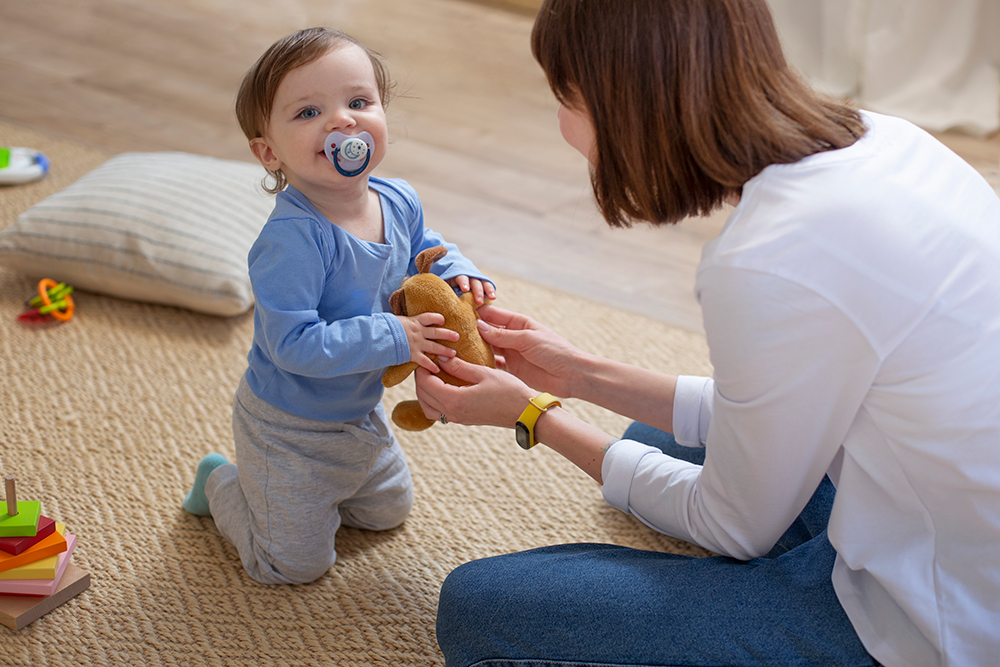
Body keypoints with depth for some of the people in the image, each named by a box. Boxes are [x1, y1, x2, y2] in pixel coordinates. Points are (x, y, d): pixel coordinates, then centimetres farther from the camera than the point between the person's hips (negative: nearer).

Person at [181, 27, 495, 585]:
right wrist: (393, 337, -38)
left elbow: (423, 249, 11)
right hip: (290, 429, -7)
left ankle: (281, 489, 41)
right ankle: (222, 483, 32)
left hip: (360, 412, 8)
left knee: (390, 510, 29)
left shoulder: (398, 201, -11)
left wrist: (455, 273, -10)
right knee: (297, 564, 9)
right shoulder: (293, 239, -36)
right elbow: (293, 344, -37)